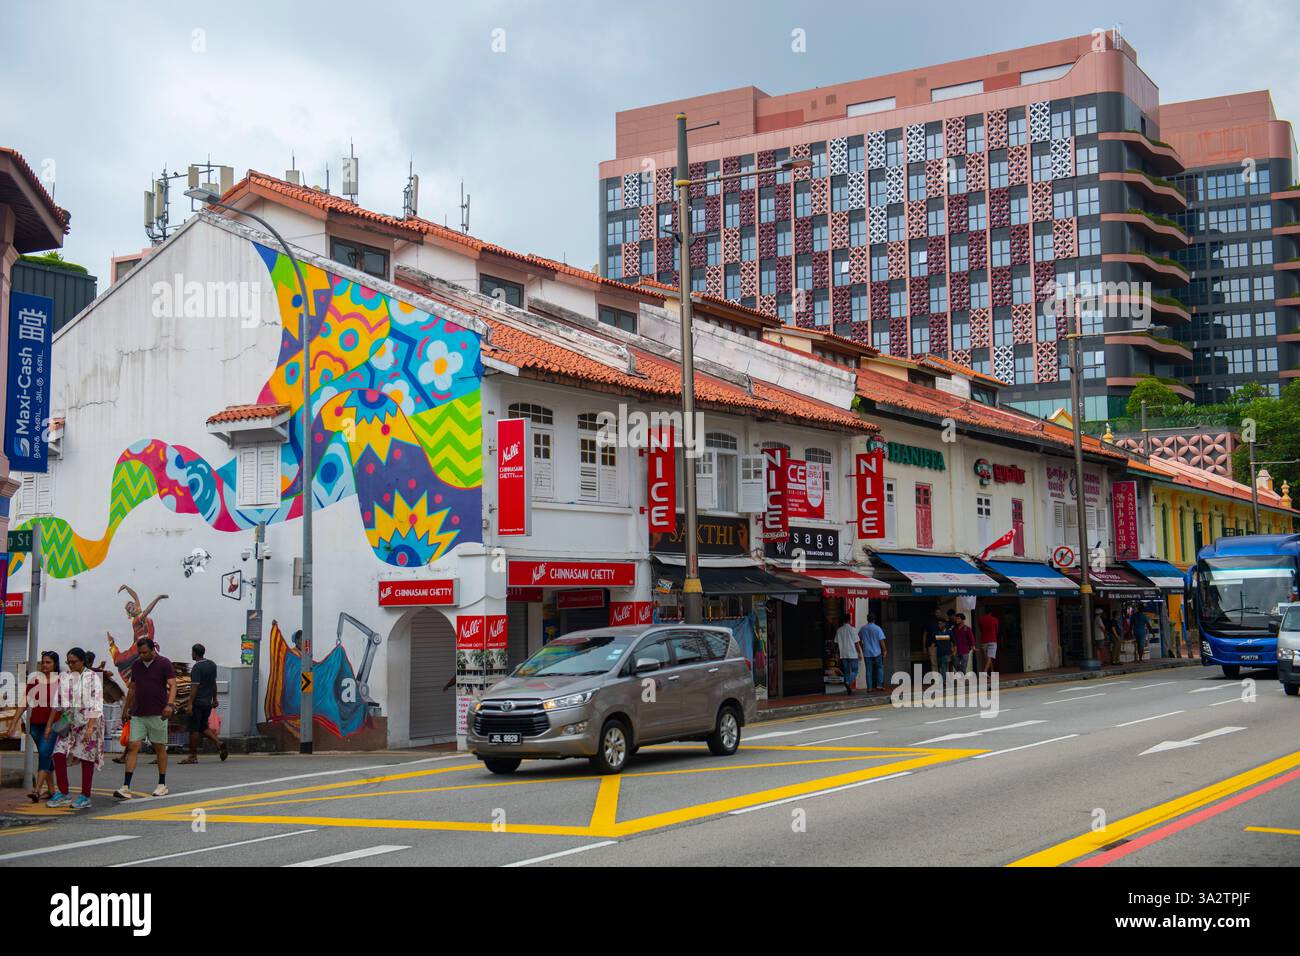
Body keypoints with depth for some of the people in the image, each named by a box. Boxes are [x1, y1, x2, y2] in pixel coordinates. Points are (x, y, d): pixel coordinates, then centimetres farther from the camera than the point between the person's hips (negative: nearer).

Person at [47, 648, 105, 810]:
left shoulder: (92, 678, -7)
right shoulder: (63, 677, 8)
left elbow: (96, 704, -12)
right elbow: (58, 703, 14)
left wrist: (90, 727, -19)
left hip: (88, 723, -5)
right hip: (69, 723, 5)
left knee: (86, 758, -1)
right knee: (58, 754, -6)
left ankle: (85, 797, 8)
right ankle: (63, 794, 4)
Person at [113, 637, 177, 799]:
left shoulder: (164, 663, -5)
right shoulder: (136, 665, 11)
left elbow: (172, 685, -12)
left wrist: (170, 704, -26)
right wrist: (126, 709, 21)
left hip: (158, 714, -4)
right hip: (138, 714, 4)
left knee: (160, 748, 5)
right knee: (132, 747, -5)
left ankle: (162, 785, 15)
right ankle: (126, 788, -9)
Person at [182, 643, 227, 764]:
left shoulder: (197, 668, -15)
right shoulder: (212, 665, 10)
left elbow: (195, 687, -18)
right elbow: (214, 683, 17)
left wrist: (190, 704, -18)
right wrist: (214, 699, 23)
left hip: (197, 703, -8)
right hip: (208, 702, 8)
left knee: (194, 729, -1)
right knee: (203, 727, 17)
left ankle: (193, 756, 3)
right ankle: (219, 742, -2)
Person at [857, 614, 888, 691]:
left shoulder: (862, 629, 2)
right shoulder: (877, 628, -9)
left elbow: (859, 641, 12)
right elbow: (881, 641, -10)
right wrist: (884, 651, 0)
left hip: (867, 653, 3)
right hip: (877, 652, -3)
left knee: (868, 670, 6)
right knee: (880, 668, 12)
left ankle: (869, 687, 5)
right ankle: (879, 685, 3)